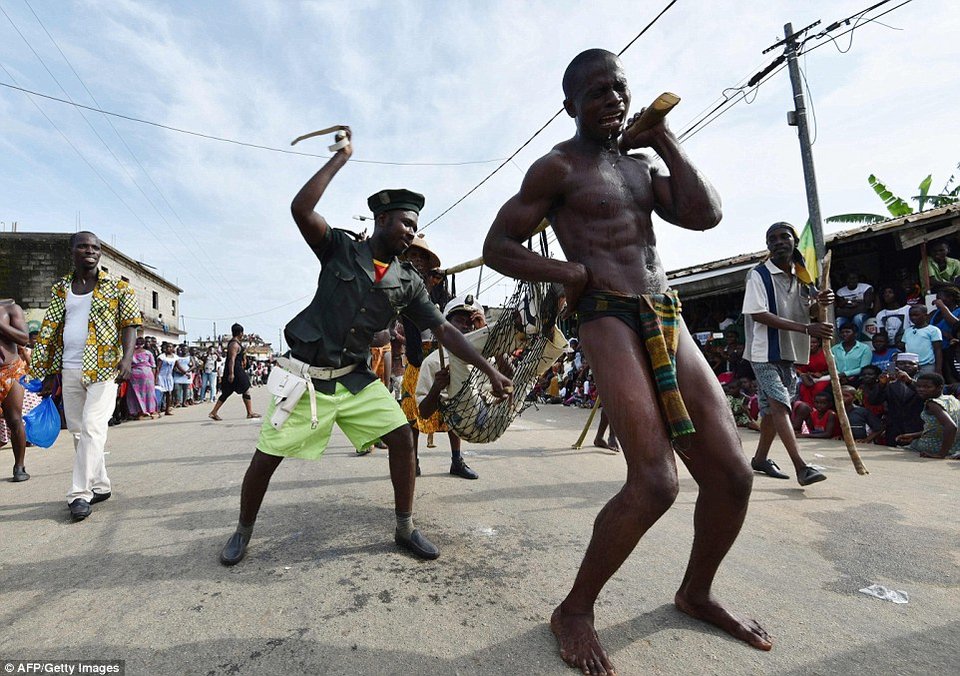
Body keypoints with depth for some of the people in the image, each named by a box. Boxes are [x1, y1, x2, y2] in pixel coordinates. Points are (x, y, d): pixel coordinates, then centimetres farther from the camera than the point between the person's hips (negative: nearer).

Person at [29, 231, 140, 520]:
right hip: (69, 371, 5)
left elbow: (129, 323, -5)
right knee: (78, 431, 9)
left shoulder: (117, 287, 2)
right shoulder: (60, 288, 12)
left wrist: (127, 357, -20)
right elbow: (50, 332, 14)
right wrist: (50, 373, 10)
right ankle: (100, 486, 20)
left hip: (104, 368, -5)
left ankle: (80, 493, -5)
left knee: (92, 427, -10)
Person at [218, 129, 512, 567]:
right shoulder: (339, 249, -5)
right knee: (267, 456, 3)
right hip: (305, 375, -3)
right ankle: (243, 532, 31)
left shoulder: (408, 282, 1)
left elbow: (444, 330, -2)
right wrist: (342, 156, -14)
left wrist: (490, 371, -8)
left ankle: (405, 528, 12)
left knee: (402, 437, -8)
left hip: (355, 377, 3)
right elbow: (300, 209, -22)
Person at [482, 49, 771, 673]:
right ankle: (575, 610, 4)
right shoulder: (558, 167, 4)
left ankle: (696, 593, 29)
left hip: (670, 322, 7)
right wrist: (574, 274, -12)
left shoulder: (643, 165, 24)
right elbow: (498, 247, -1)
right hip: (610, 320, -7)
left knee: (732, 475, 4)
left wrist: (666, 141, 11)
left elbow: (705, 215, 10)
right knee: (656, 482, -19)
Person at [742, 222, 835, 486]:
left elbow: (805, 311, 20)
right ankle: (801, 466, -15)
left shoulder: (802, 276, 12)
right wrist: (806, 329, -23)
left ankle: (760, 459, 24)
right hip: (766, 352, -7)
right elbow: (759, 315, -18)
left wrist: (820, 301, -5)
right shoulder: (758, 275, -9)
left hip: (791, 352, 7)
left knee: (773, 407, 12)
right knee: (779, 404, -14)